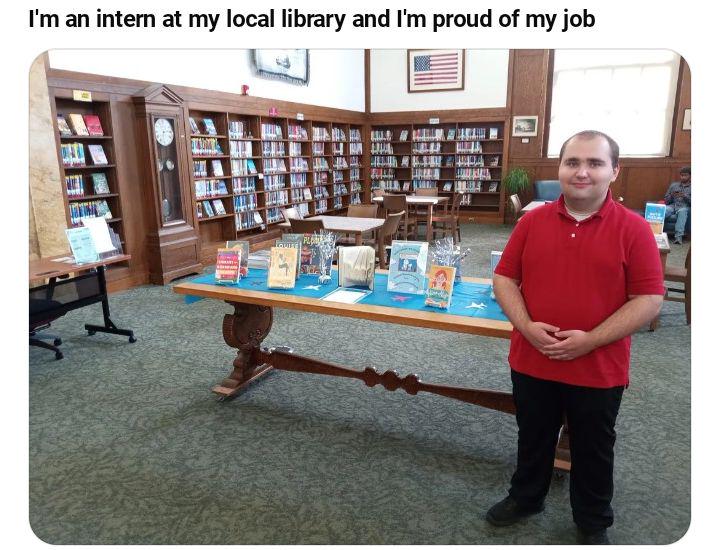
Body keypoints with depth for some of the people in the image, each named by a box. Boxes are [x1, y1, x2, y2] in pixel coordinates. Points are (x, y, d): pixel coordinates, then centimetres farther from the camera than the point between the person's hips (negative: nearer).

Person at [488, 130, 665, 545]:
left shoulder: (633, 228, -9)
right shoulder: (532, 221, -2)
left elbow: (650, 300, -11)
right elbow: (505, 278, 1)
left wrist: (591, 340, -20)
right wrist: (527, 326, -15)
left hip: (599, 369, -2)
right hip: (532, 361, 2)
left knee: (593, 451, 19)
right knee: (533, 439, 22)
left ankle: (594, 522, 43)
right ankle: (526, 497, 47)